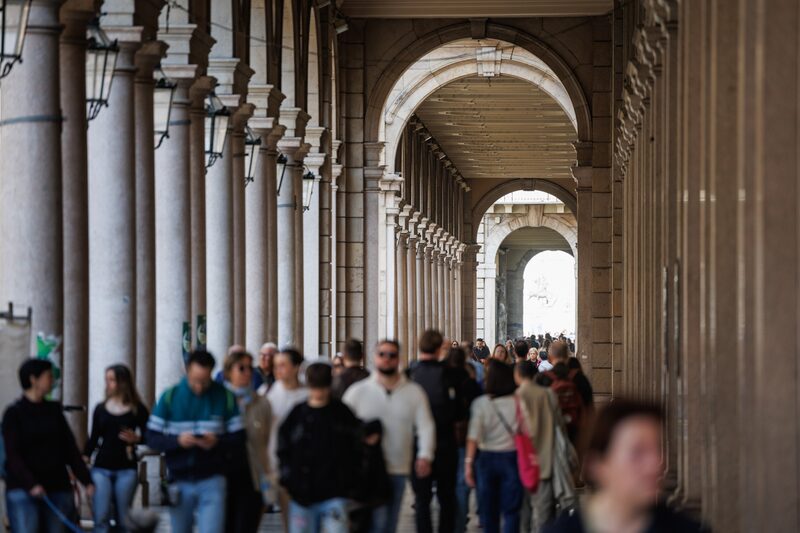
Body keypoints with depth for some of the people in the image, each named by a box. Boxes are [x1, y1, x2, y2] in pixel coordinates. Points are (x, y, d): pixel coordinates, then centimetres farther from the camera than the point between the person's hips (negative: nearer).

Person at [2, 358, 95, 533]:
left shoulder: (54, 410, 12)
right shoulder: (14, 413, -3)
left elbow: (70, 448, 11)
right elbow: (12, 455, -12)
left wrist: (86, 480, 2)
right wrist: (31, 484, -25)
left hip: (57, 487, 5)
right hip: (23, 489, -5)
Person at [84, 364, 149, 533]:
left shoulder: (137, 410, 1)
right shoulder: (100, 409, 8)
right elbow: (93, 439, 11)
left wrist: (136, 438, -18)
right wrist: (83, 459, -1)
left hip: (126, 470, -1)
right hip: (101, 469, 1)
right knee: (101, 519, -9)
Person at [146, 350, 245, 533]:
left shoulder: (225, 397, 0)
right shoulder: (170, 396, 2)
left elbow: (239, 440, -1)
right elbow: (152, 438, 0)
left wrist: (217, 442, -21)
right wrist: (177, 441, -19)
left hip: (212, 482, -2)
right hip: (180, 482, 2)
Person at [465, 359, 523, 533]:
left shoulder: (481, 403, -8)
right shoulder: (518, 402, -6)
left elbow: (473, 437, -10)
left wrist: (469, 462, -5)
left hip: (487, 458, 0)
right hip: (511, 458, 0)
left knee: (488, 511, 12)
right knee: (511, 510, 2)